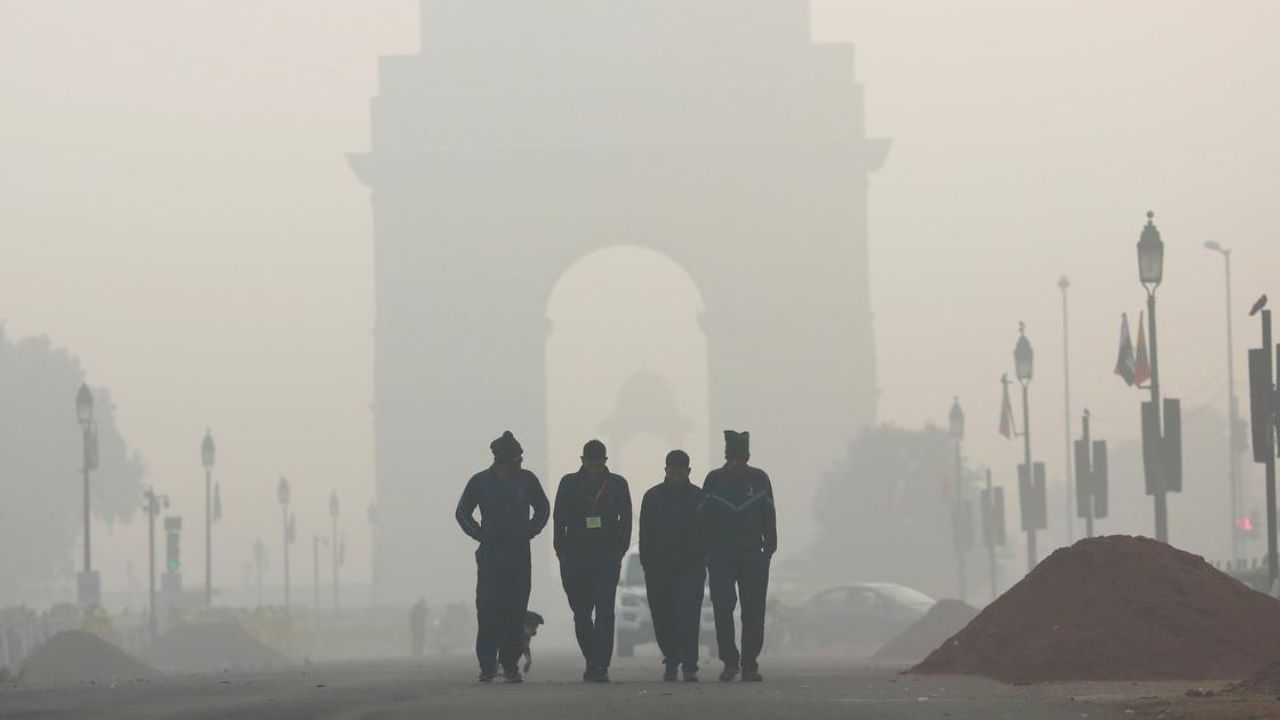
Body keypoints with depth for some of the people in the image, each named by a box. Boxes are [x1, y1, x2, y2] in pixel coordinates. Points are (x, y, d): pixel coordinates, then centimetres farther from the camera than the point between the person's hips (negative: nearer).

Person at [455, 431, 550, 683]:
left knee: (516, 610, -1)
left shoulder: (527, 480, 4)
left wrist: (529, 532, 7)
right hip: (490, 554, -1)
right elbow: (462, 512, 14)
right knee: (488, 608, -10)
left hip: (519, 553, 1)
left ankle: (510, 664, 5)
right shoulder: (480, 482, 1)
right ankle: (487, 665, -6)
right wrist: (480, 535, 2)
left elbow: (543, 508, 20)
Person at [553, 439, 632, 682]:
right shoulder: (569, 484, 4)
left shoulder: (618, 485, 5)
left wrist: (619, 550, 2)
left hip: (607, 559, -1)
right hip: (576, 560, 1)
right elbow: (559, 520, 7)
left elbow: (625, 521, 10)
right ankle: (594, 662, 19)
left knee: (605, 613, -9)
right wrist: (563, 552, 1)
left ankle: (600, 665, -11)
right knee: (581, 613, 5)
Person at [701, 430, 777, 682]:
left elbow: (769, 517, 9)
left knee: (753, 612, 1)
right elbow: (704, 518, 4)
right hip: (721, 555, -1)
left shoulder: (759, 479, 6)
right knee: (723, 607, -11)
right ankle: (730, 661, -4)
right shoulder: (714, 480, 3)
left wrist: (769, 548, 1)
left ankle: (749, 664, 8)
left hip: (753, 555, 1)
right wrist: (706, 552, -2)